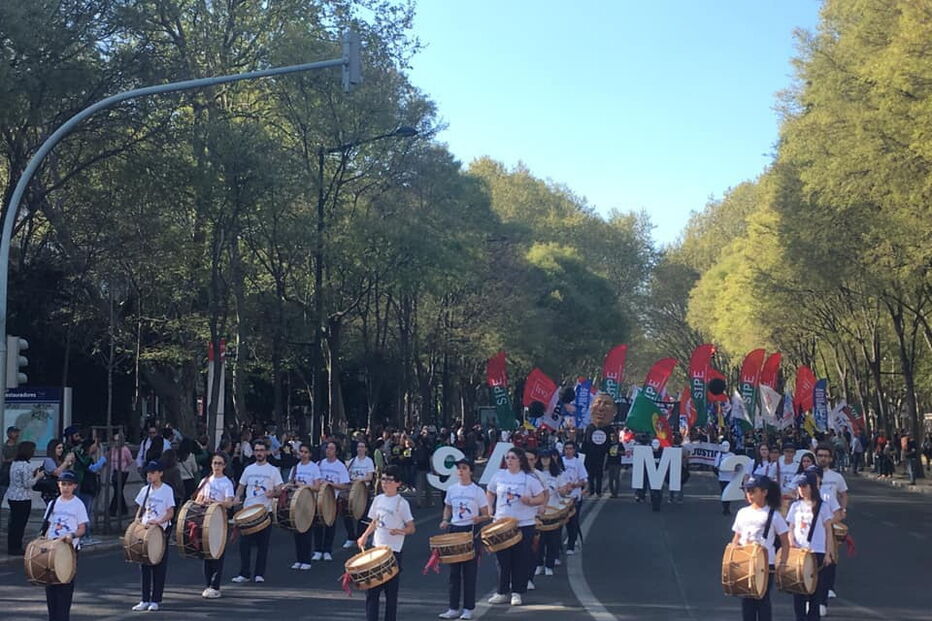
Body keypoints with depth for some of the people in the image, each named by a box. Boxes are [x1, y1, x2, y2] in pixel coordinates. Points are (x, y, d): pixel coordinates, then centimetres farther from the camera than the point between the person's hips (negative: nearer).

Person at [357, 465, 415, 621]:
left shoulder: (401, 503, -9)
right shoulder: (378, 499, 8)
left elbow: (411, 528, -8)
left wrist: (399, 531, -27)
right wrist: (364, 536, 4)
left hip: (393, 552, -5)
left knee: (391, 592, 3)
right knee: (371, 590, 5)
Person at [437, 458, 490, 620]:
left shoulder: (477, 491, -5)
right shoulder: (451, 489, 6)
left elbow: (486, 515, -2)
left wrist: (478, 518, -23)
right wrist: (445, 520, 3)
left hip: (471, 531, -4)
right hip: (454, 530, 4)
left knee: (470, 572, 1)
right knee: (454, 572, 7)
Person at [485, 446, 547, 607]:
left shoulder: (529, 478, -3)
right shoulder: (499, 476, 4)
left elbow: (541, 498, -1)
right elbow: (490, 494, 17)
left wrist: (529, 501, -19)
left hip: (524, 525, -2)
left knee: (521, 560, 3)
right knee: (503, 559, 6)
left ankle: (517, 593, 14)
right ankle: (502, 592, 15)